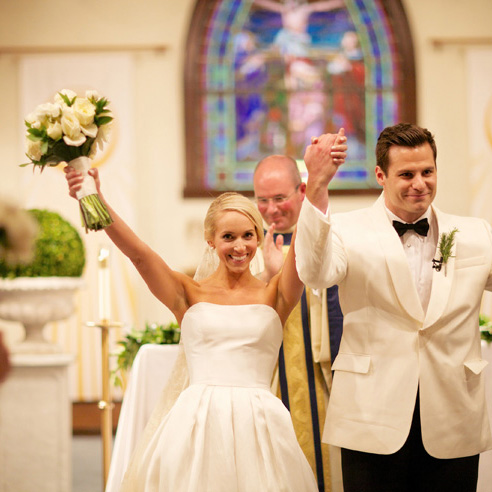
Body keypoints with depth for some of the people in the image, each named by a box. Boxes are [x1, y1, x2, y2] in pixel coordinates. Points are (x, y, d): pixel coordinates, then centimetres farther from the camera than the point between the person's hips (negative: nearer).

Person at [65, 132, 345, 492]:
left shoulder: (274, 295, 8)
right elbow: (136, 251, -3)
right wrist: (94, 198, -17)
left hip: (258, 429, 0)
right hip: (198, 428, 0)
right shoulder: (190, 294, 8)